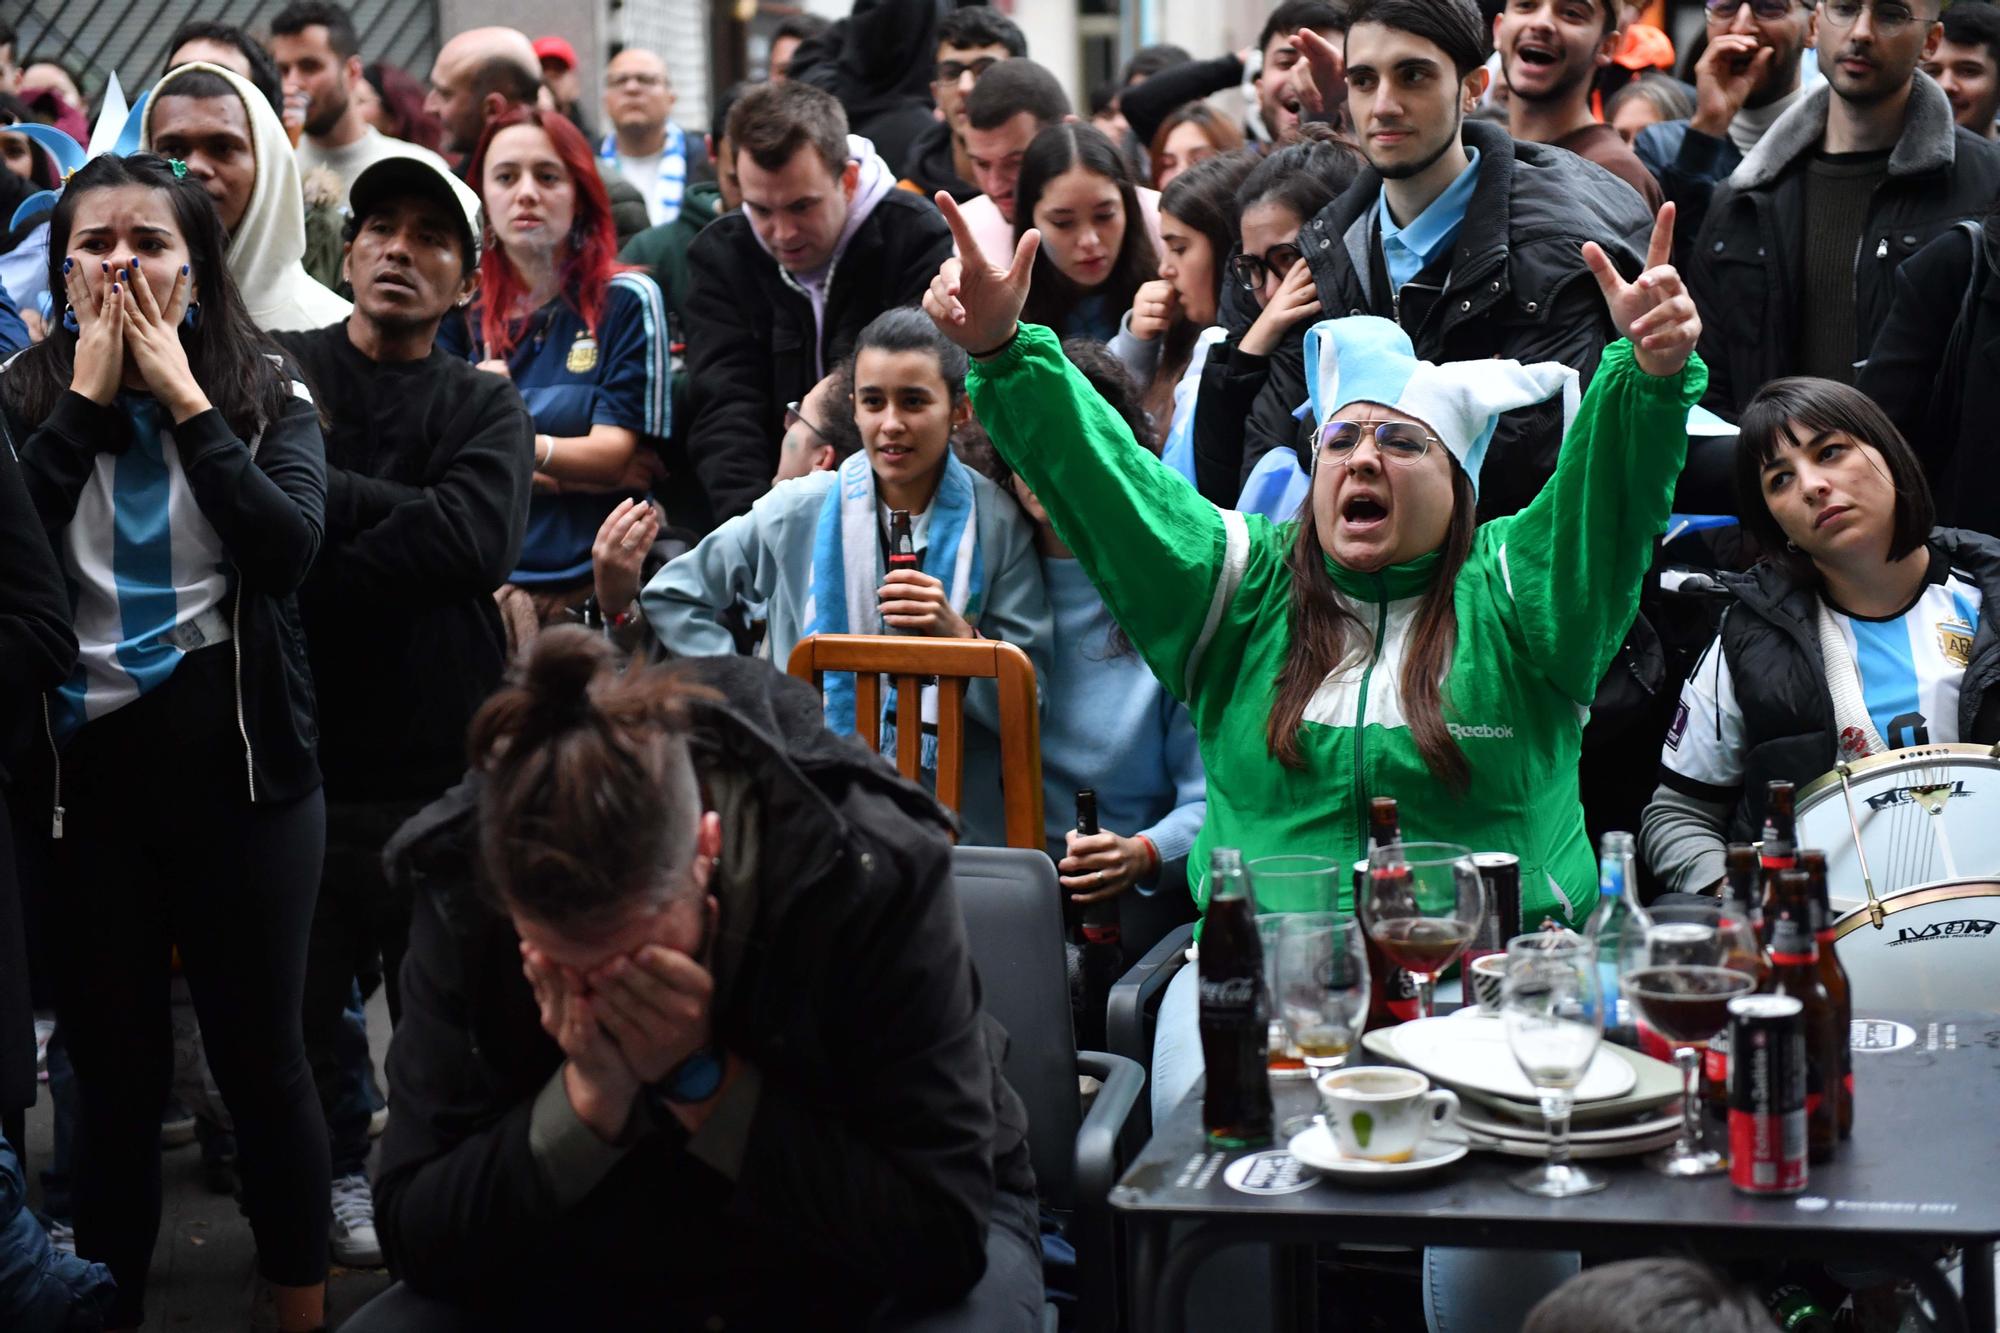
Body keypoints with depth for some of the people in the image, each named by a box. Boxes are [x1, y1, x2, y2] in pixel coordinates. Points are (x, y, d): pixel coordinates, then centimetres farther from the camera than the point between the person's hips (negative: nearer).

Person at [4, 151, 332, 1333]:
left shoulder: (267, 394, 2)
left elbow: (290, 546, -16)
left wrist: (184, 398, -13)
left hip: (239, 758, -1)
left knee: (262, 1056, 6)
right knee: (115, 1074, 7)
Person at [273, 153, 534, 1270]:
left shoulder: (489, 410, 8)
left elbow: (478, 540, -13)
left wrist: (318, 574, -15)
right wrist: (401, 511, -14)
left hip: (442, 757, 0)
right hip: (299, 743, 0)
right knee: (303, 988, 9)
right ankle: (337, 1173, 27)